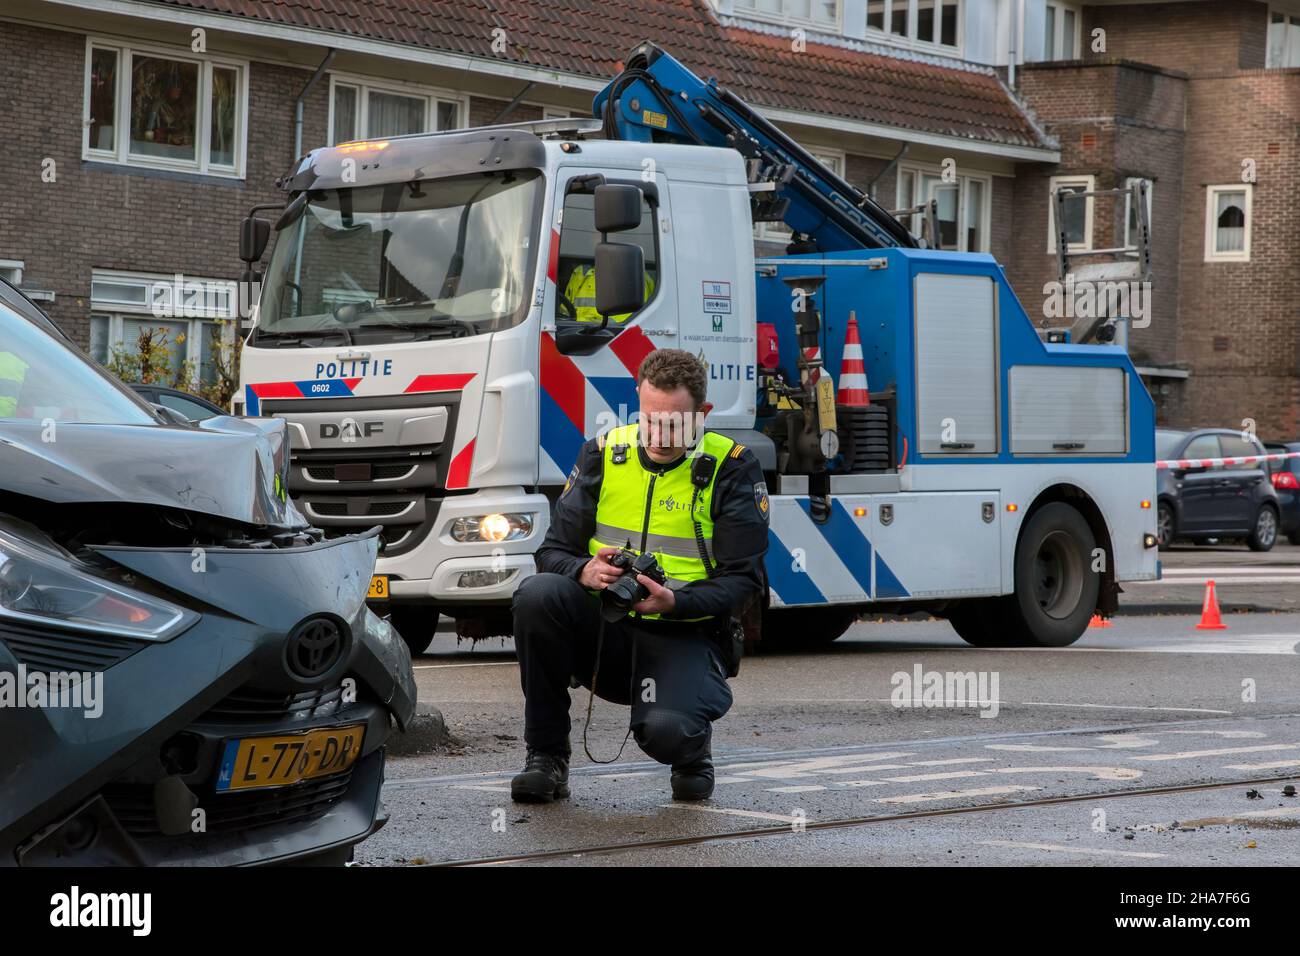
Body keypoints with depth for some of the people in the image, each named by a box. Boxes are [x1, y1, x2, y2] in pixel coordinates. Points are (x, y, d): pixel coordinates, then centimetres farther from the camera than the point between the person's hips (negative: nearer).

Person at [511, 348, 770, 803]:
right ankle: (546, 756, -15)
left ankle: (693, 748, 9)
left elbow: (743, 579, -8)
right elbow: (554, 551, 2)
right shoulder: (603, 455, 3)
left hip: (684, 635, -3)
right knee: (538, 594, -30)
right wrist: (586, 571, -23)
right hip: (603, 631, 3)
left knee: (665, 731, -34)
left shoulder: (733, 469, -5)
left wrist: (675, 602, -27)